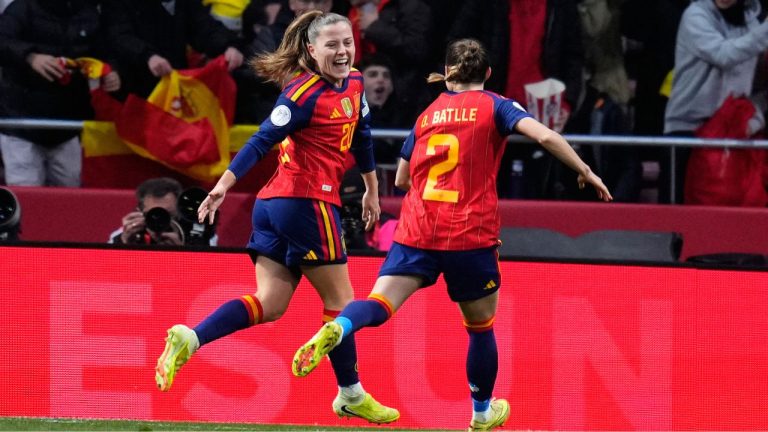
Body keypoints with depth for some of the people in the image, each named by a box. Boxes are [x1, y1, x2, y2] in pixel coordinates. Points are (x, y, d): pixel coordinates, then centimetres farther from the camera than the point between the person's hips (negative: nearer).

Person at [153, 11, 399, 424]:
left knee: (269, 304, 2)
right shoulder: (305, 93, -13)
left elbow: (360, 134, 28)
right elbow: (263, 140, -19)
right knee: (340, 299, 4)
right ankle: (351, 394, 15)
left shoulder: (353, 83, 13)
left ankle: (189, 338, -11)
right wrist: (225, 183, -28)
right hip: (308, 201, -9)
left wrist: (371, 188, 37)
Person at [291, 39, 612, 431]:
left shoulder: (427, 114, 17)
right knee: (481, 325, 17)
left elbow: (401, 179, 24)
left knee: (379, 304, -12)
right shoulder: (494, 107, 5)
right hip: (471, 235, -2)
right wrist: (585, 172, -2)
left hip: (416, 232, 2)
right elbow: (545, 136, -11)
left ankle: (335, 329, -45)